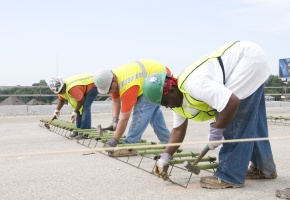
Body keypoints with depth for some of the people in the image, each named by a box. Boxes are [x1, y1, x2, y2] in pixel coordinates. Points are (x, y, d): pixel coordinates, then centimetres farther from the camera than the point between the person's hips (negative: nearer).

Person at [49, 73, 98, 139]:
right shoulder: (61, 89, -5)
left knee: (85, 108, -19)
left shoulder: (72, 88, -35)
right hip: (85, 89, 10)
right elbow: (61, 100, 12)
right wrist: (57, 110, -2)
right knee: (79, 109, 6)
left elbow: (81, 100, -28)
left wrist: (75, 112, -19)